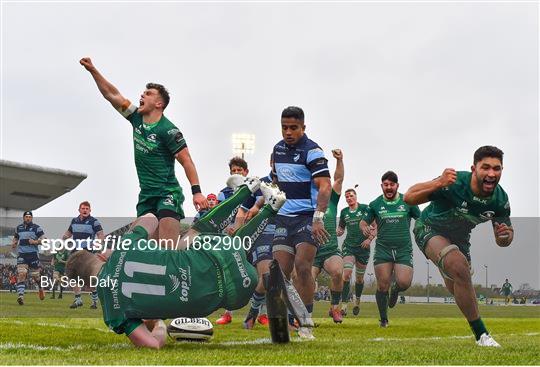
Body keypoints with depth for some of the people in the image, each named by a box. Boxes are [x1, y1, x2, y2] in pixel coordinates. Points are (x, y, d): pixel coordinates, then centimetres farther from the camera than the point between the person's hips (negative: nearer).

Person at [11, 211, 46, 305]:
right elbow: (15, 238, 28)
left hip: (33, 255, -2)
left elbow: (44, 240, -3)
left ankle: (40, 288, 39)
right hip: (21, 255, 2)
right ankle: (20, 295, -23)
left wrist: (35, 242, -18)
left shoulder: (36, 228, 1)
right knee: (21, 274, -14)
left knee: (35, 275, 7)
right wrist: (14, 243, 7)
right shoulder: (18, 228, 13)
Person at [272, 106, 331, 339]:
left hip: (308, 216, -6)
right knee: (280, 269, -2)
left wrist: (318, 218, -30)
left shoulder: (311, 151, -10)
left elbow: (325, 186, -19)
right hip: (284, 217, 6)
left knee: (302, 265, -17)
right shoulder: (278, 148, 12)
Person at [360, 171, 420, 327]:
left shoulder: (408, 201, 6)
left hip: (404, 250, 0)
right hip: (382, 249, 1)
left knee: (404, 282, -17)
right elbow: (364, 221, 12)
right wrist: (364, 227, -11)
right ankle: (383, 319, 12)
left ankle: (395, 289, 22)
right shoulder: (375, 204, 7)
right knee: (382, 286, -5)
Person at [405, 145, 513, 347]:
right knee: (459, 266, -33)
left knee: (459, 289, 19)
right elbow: (409, 198, -40)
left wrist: (505, 235, -32)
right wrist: (439, 183, -56)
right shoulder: (454, 183, -36)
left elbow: (502, 240, -6)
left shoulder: (500, 199, -19)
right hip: (429, 230, -6)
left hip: (459, 238, 6)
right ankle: (481, 335, -25)